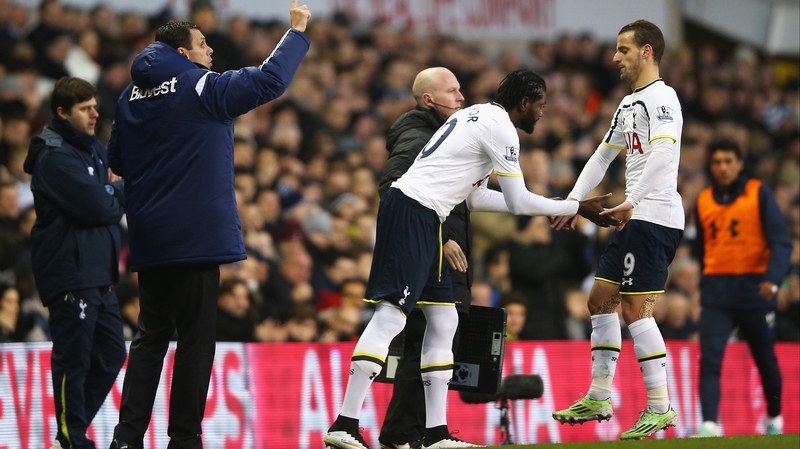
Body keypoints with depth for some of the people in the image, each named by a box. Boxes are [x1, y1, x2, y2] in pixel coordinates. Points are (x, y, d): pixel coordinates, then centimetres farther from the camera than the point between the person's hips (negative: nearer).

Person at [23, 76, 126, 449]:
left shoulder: (93, 149, 16)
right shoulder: (54, 158, -13)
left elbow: (113, 205, 15)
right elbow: (97, 208, -21)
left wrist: (111, 193, -7)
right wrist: (121, 193, -2)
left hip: (98, 272, 9)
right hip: (70, 274, -9)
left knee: (111, 355, 13)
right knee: (74, 361, -4)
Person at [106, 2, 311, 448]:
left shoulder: (131, 96, 9)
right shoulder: (202, 88, -9)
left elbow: (116, 162, 17)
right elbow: (270, 79, -9)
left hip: (149, 241, 6)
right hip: (196, 238, -6)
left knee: (151, 336, 12)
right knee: (196, 340, -1)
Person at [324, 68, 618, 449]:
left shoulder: (475, 116, 23)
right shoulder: (501, 128, -6)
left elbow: (475, 197, 25)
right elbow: (517, 203, -4)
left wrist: (553, 208, 28)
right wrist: (576, 208, 7)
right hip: (415, 213, -11)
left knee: (443, 319, 10)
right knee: (390, 315, -15)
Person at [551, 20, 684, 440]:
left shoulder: (660, 97, -11)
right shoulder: (628, 104, 20)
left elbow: (664, 153, -26)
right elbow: (603, 156, 28)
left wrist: (632, 203, -34)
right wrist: (573, 203, 19)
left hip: (654, 215, -10)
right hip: (633, 219, 10)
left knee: (636, 309, -12)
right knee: (601, 299, 12)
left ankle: (660, 405, -9)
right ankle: (599, 397, 18)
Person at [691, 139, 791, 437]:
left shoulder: (759, 194, -3)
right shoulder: (704, 201, 10)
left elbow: (781, 241, -9)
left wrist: (773, 278, -24)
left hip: (754, 289, -2)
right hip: (716, 294, 2)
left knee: (765, 359, 10)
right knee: (709, 358, -14)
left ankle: (774, 418, 30)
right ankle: (709, 424, -20)